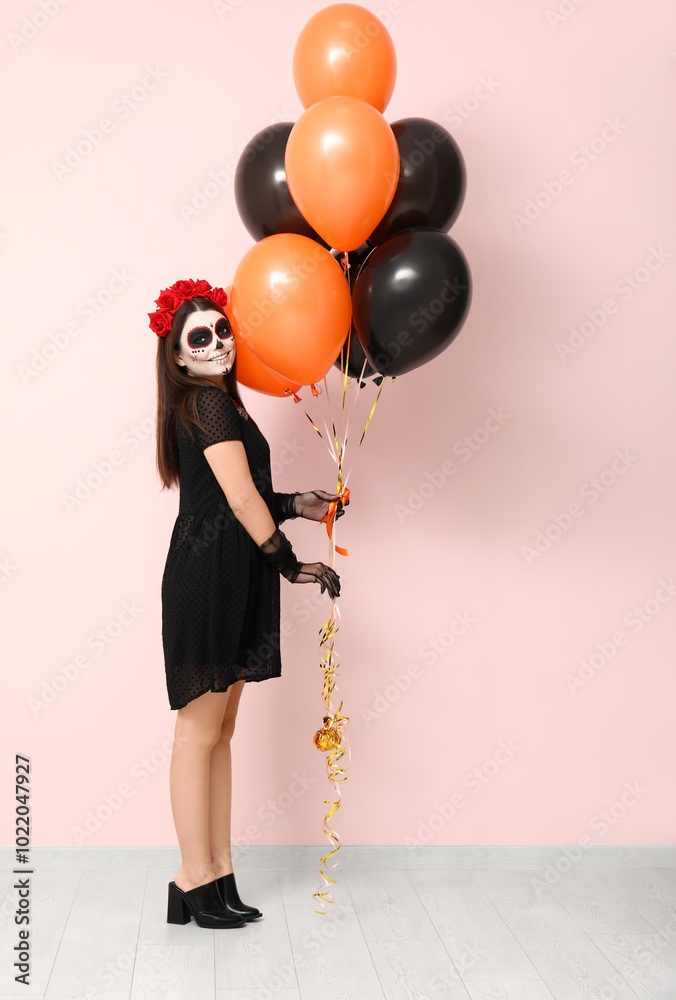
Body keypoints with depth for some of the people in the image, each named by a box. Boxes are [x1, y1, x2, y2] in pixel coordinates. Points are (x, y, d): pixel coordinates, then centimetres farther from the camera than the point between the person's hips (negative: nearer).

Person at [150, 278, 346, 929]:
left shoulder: (214, 403, 20)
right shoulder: (209, 404, -10)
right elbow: (242, 501, -17)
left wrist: (296, 505, 13)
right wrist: (290, 564, -9)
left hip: (228, 582, 10)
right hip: (208, 577, -10)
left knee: (219, 730, 12)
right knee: (199, 732, -1)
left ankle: (217, 874, 22)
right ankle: (195, 879, 11)